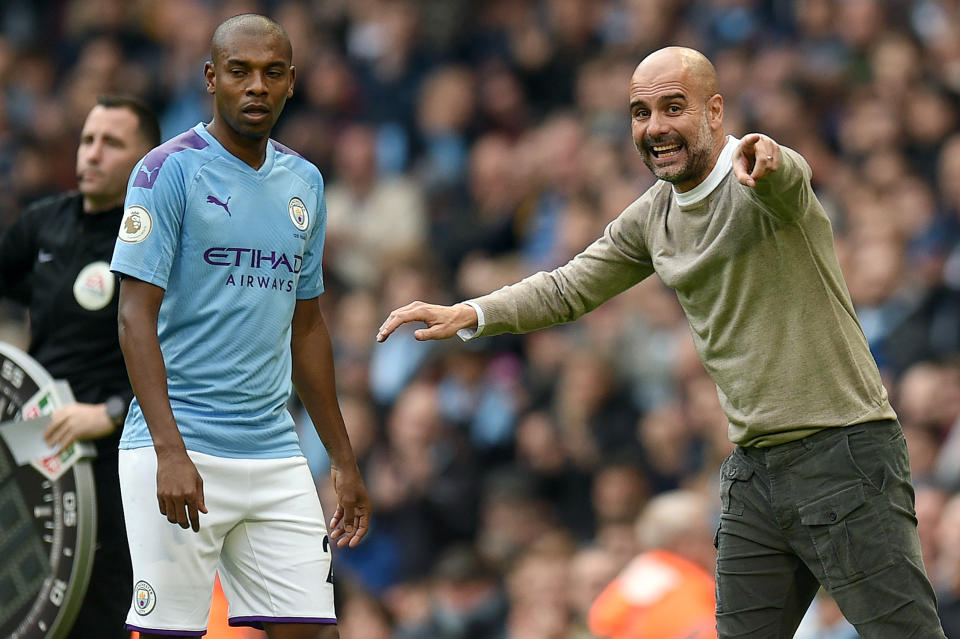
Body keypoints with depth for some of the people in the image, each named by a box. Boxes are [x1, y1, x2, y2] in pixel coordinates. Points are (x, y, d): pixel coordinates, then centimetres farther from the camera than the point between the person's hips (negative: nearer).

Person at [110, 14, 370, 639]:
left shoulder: (305, 182, 14)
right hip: (180, 449, -6)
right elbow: (137, 317, -12)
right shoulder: (169, 171, -5)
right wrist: (170, 451, -22)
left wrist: (344, 462, 20)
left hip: (275, 455, 6)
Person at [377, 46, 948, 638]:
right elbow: (570, 288, 19)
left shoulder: (756, 186, -13)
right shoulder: (651, 218, 10)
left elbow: (785, 177, -37)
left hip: (843, 454, -7)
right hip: (754, 471, 7)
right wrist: (467, 314, 5)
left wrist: (764, 159, -62)